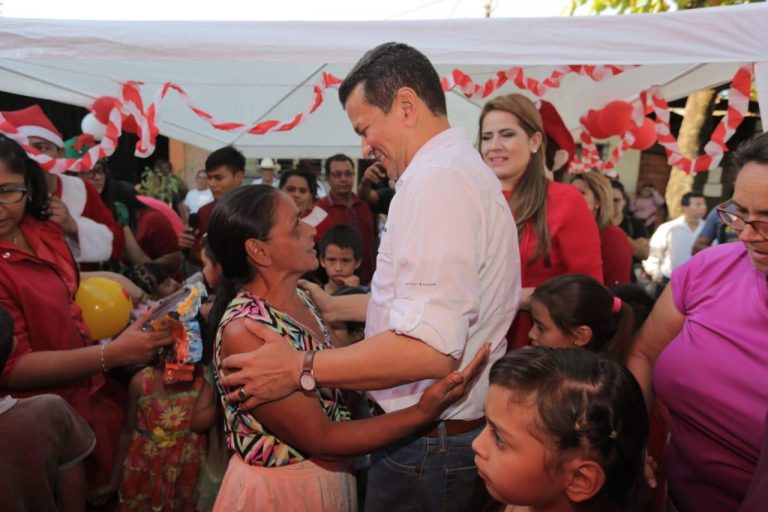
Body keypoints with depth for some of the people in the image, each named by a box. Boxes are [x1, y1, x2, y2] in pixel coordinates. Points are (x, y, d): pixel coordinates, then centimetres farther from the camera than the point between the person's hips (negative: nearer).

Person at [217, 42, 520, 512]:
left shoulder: (434, 178, -23)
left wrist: (299, 369, -24)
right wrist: (335, 307, 17)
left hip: (427, 446, -9)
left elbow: (429, 347, -31)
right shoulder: (465, 168, 10)